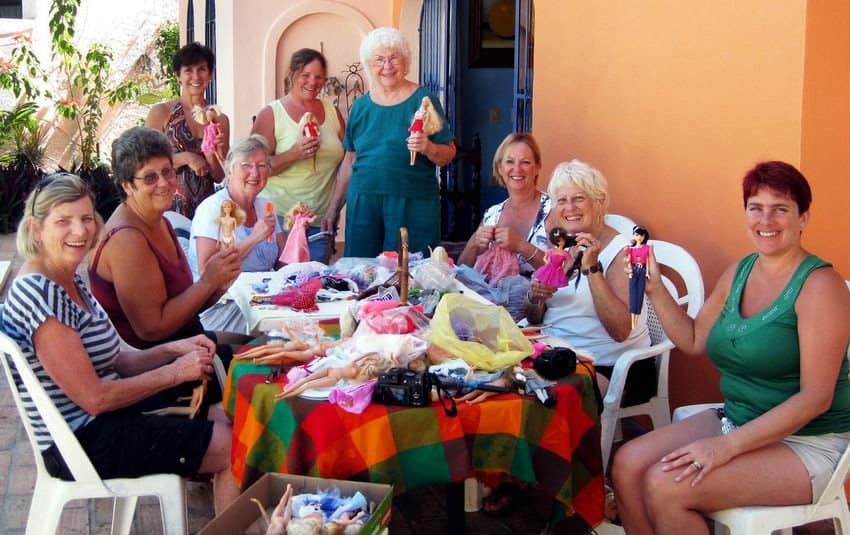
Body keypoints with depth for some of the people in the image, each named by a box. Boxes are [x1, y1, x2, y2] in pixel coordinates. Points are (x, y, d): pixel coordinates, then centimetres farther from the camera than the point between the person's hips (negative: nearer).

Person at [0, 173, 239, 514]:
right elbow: (94, 397, -23)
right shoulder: (39, 294, -23)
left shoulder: (70, 282, 6)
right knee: (236, 446, -6)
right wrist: (175, 372, -14)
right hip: (83, 445, -9)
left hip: (101, 421, 9)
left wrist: (174, 349, -5)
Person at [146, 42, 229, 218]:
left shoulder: (220, 119, 9)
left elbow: (219, 177, 11)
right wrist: (185, 158, -12)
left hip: (205, 207, 3)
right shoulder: (161, 113, 0)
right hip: (170, 206, -3)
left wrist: (211, 153, -7)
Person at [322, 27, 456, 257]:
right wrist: (334, 208, 16)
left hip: (413, 204, -3)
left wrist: (428, 148, -20)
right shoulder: (361, 106, 12)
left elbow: (448, 155, 1)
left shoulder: (423, 100, 1)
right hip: (363, 203, 3)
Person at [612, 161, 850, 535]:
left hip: (805, 444, -7)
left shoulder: (819, 284, -15)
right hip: (736, 420, 7)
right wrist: (655, 289, 4)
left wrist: (728, 446, -25)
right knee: (627, 465, -11)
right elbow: (695, 340, 19)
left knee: (665, 486, -24)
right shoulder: (739, 272, 7)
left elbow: (816, 397, -20)